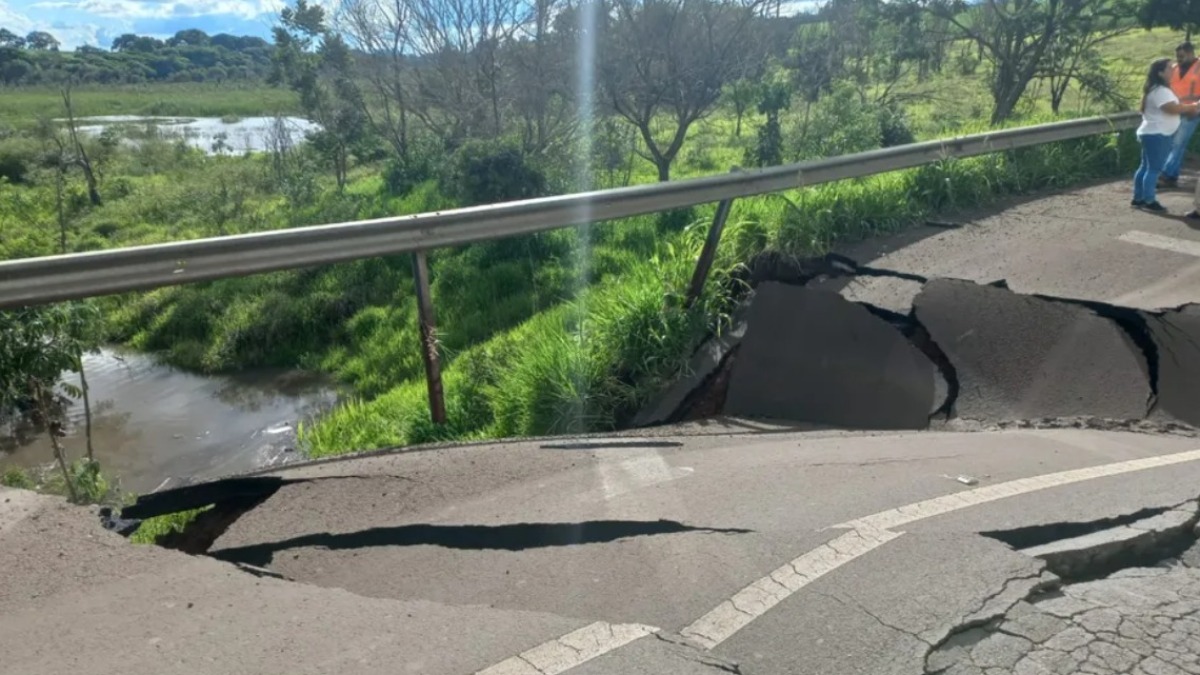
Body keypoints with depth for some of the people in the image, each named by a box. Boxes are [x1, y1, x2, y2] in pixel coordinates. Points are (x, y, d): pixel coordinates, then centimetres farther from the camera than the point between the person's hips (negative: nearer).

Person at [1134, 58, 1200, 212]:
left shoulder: (1159, 89, 17)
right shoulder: (1160, 91, -18)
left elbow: (1172, 108, 20)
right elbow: (1173, 108, -24)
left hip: (1152, 134, 11)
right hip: (1156, 135, -11)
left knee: (1146, 167, 12)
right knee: (1154, 169, -7)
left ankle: (1138, 198, 16)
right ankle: (1149, 201, -4)